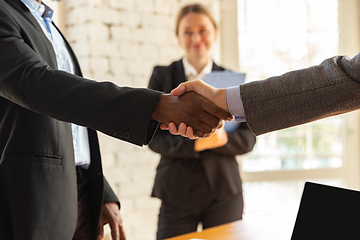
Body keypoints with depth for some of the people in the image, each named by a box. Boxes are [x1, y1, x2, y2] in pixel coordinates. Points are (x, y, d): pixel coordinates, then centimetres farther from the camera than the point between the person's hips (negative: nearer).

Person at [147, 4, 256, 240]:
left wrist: (222, 138, -18)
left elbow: (248, 139, 4)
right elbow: (154, 137, -3)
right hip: (177, 191, -1)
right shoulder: (162, 76, 4)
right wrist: (194, 143, -20)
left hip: (224, 190, 1)